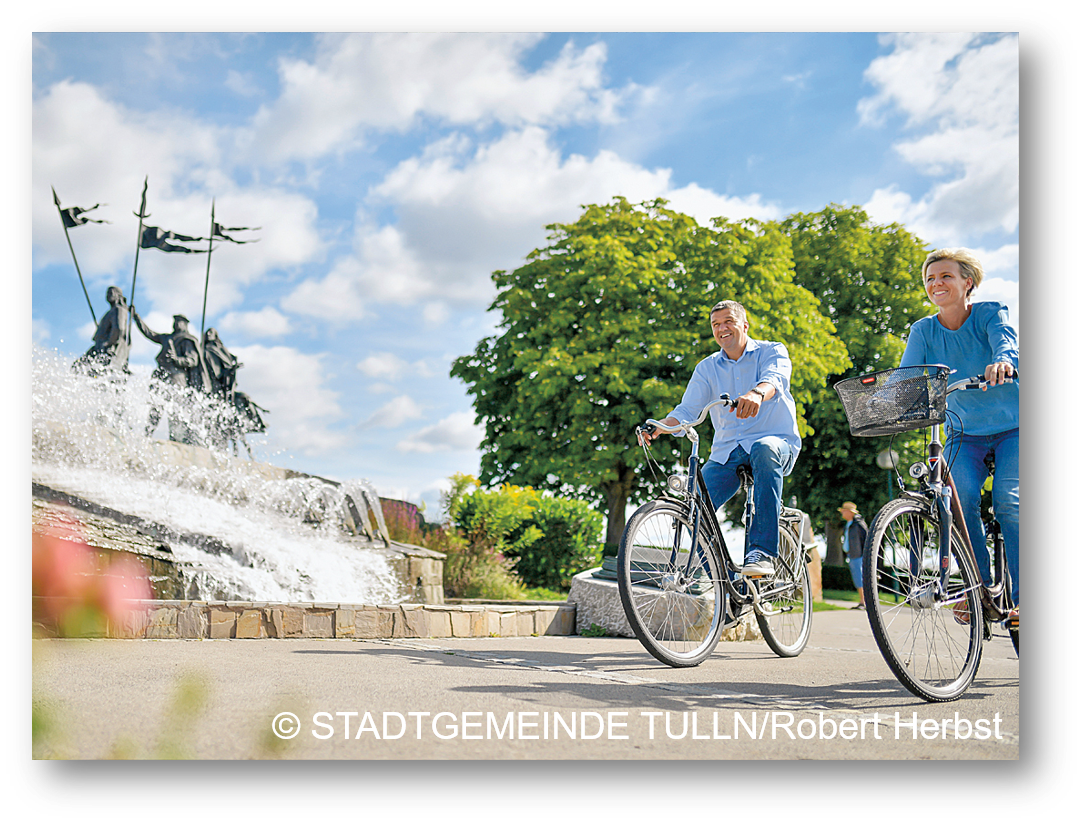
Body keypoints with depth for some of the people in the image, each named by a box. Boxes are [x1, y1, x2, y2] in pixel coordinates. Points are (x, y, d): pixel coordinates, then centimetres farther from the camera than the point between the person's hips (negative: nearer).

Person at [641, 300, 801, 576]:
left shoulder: (772, 351, 2)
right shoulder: (707, 369, 13)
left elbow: (774, 378, -21)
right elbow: (687, 410, 4)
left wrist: (756, 394, -45)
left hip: (778, 441, -3)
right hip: (727, 452, 4)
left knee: (764, 450, -40)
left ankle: (762, 552, -41)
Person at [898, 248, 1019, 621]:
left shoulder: (990, 313, -10)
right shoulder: (923, 330, -2)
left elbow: (1005, 340, -31)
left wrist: (1002, 362, -55)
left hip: (1011, 426, -2)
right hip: (964, 432, 2)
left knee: (1008, 501, -20)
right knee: (960, 496, -22)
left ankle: (1022, 597, -12)